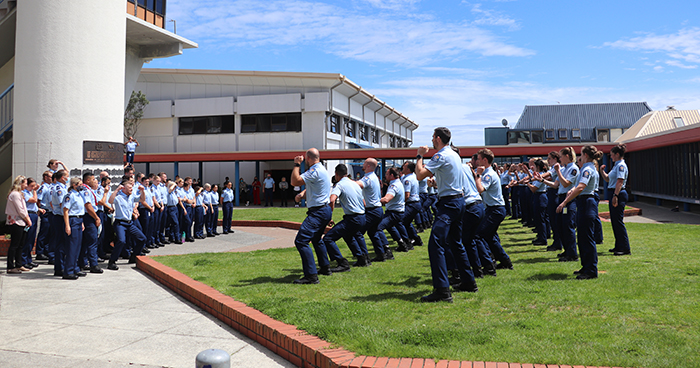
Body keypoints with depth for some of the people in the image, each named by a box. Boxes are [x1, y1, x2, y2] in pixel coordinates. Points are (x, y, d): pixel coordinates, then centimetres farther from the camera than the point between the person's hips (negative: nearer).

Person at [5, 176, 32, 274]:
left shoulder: (19, 194, 18)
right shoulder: (15, 194, -14)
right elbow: (20, 210, -17)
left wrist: (28, 219, 10)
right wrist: (28, 220, -7)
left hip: (21, 223, 10)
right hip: (16, 223, -10)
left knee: (20, 245, 13)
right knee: (14, 245, -6)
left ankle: (18, 265, 20)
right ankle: (10, 267, -3)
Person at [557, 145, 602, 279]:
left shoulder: (587, 169, -16)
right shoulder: (591, 168, 16)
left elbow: (580, 188, -29)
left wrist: (565, 202, -31)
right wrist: (572, 190, 6)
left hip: (586, 203, -10)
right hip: (583, 204, 10)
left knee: (587, 238, -6)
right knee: (583, 237, 16)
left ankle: (591, 271, -1)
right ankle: (586, 266, 24)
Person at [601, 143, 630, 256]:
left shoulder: (621, 165, -13)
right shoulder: (616, 165, 17)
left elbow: (620, 181, -22)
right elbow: (608, 179, 26)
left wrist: (615, 196, -27)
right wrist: (602, 171, 10)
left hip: (618, 194, -10)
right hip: (613, 194, 10)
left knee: (618, 221, -8)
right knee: (614, 221, 14)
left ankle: (625, 248, -4)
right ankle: (618, 246, 22)